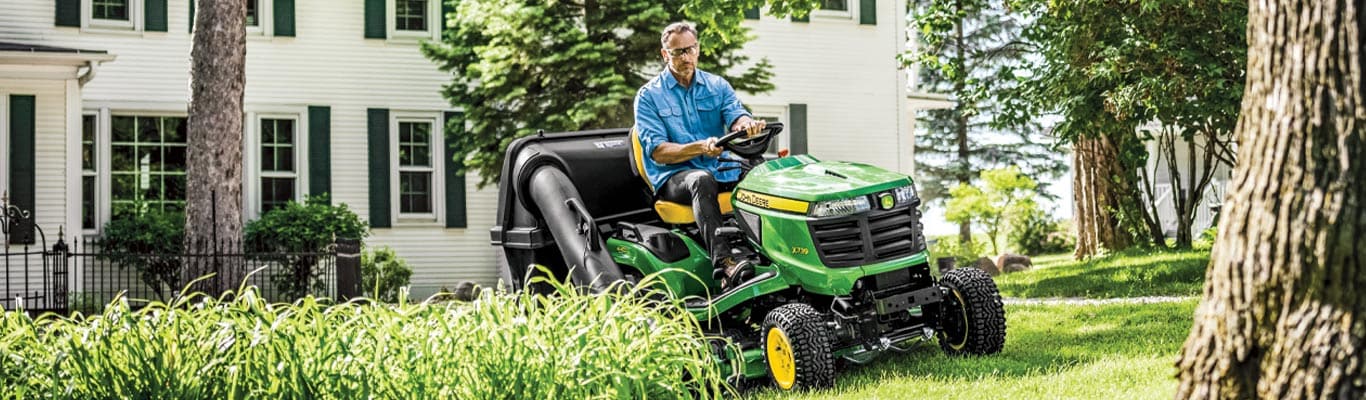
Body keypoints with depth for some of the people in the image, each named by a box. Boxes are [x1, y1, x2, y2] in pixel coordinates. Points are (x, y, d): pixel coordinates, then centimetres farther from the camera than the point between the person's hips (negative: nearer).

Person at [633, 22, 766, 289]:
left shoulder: (717, 86, 14)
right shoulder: (649, 96, 3)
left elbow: (736, 116, -5)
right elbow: (657, 151, -8)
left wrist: (748, 125, -32)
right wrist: (700, 148, -25)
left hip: (722, 170, 4)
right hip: (674, 177, -4)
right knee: (702, 180, -38)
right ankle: (723, 263, -53)